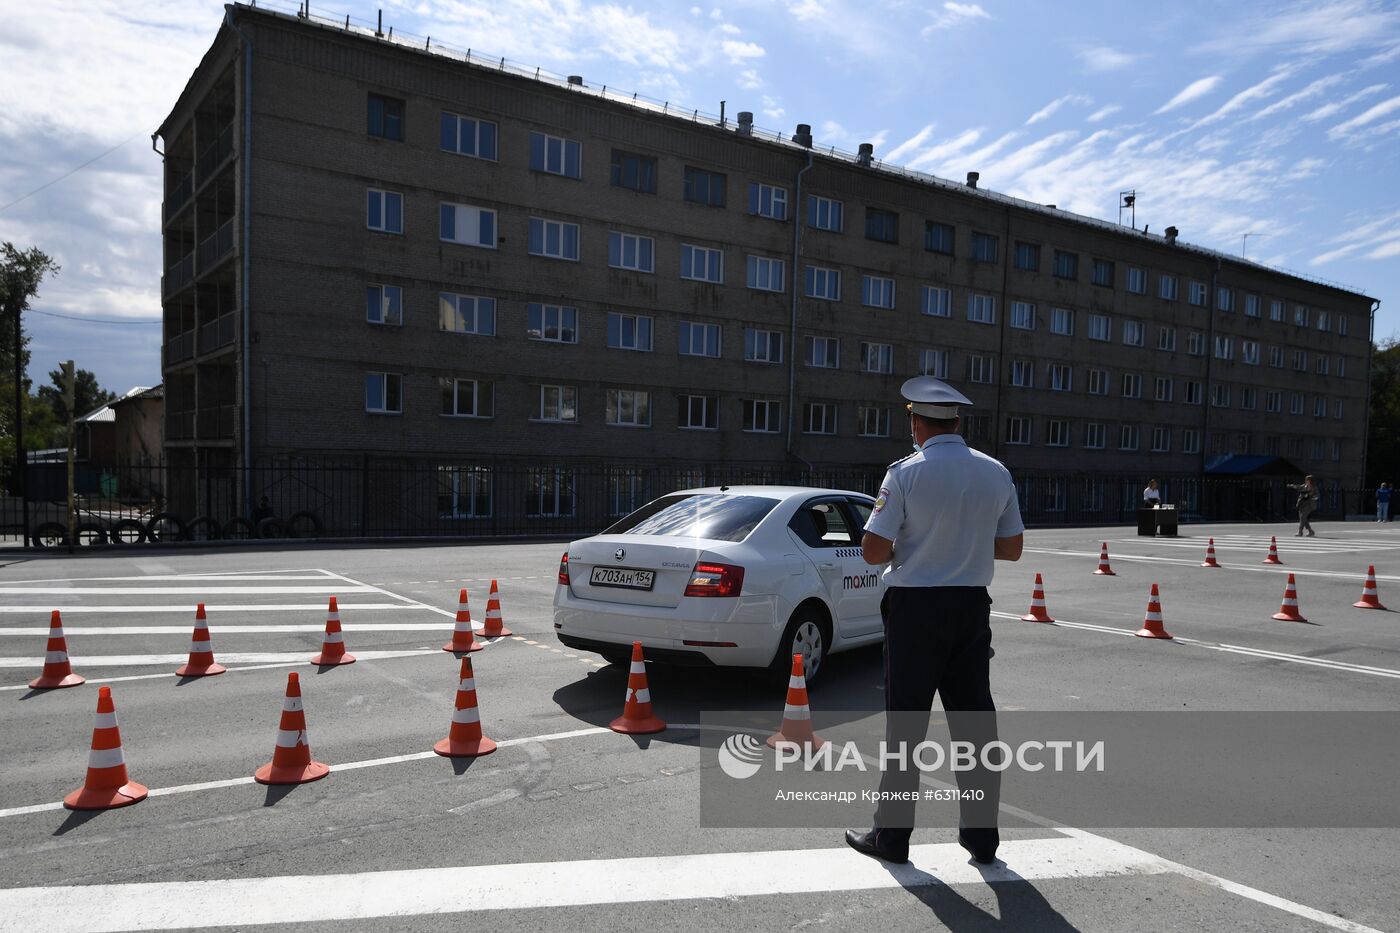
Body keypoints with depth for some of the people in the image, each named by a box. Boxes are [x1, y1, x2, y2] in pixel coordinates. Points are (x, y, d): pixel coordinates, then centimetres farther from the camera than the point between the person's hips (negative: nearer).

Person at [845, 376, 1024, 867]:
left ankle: (891, 835, 15)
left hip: (915, 609, -4)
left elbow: (873, 551, -15)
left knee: (905, 723, 4)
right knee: (974, 720, 13)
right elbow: (1011, 548, 9)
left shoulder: (906, 473, -13)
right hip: (973, 607, 5)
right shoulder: (996, 473, 3)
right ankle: (982, 834, 22)